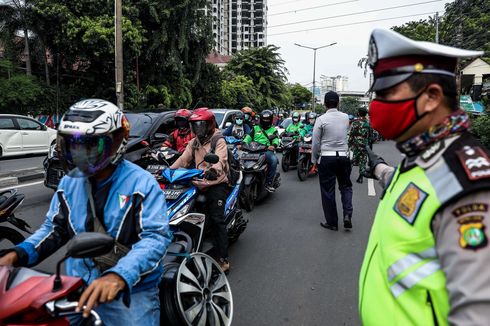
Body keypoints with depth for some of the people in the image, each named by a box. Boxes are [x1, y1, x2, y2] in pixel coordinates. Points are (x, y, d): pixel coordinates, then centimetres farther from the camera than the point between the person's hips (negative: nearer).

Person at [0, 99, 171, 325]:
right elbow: (55, 228, 11)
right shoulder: (69, 181, 2)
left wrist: (118, 276, -39)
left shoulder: (141, 183, -18)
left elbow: (156, 237, -25)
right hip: (79, 289, 5)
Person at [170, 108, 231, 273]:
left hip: (216, 183, -6)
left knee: (217, 220, -12)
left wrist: (214, 170, -38)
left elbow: (220, 159, -19)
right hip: (198, 184, 7)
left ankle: (223, 259, -9)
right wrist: (170, 169, -6)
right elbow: (184, 159, 10)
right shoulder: (193, 143, 19)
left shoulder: (218, 141, -3)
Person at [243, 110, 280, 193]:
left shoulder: (273, 130, 20)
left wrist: (274, 145, -23)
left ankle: (269, 183, -26)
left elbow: (276, 139, 1)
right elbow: (249, 137, 9)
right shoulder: (255, 128, 23)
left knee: (274, 160, -33)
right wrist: (243, 143, -13)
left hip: (267, 150, -1)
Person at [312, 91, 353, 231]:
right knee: (346, 186, 19)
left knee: (328, 191, 7)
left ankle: (332, 222, 14)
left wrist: (314, 159, 7)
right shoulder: (345, 117, 2)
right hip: (343, 157, 3)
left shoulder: (321, 119, -9)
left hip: (326, 158, -3)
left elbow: (315, 143, -5)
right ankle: (347, 215, 3)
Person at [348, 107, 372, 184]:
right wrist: (369, 144, 20)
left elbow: (351, 134, -8)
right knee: (363, 161, 6)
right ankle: (360, 177, 4)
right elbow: (371, 135, 11)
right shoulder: (368, 123, 7)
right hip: (365, 145, 3)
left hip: (356, 144, -3)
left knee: (354, 159, 9)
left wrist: (349, 143, 0)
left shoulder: (355, 122, -6)